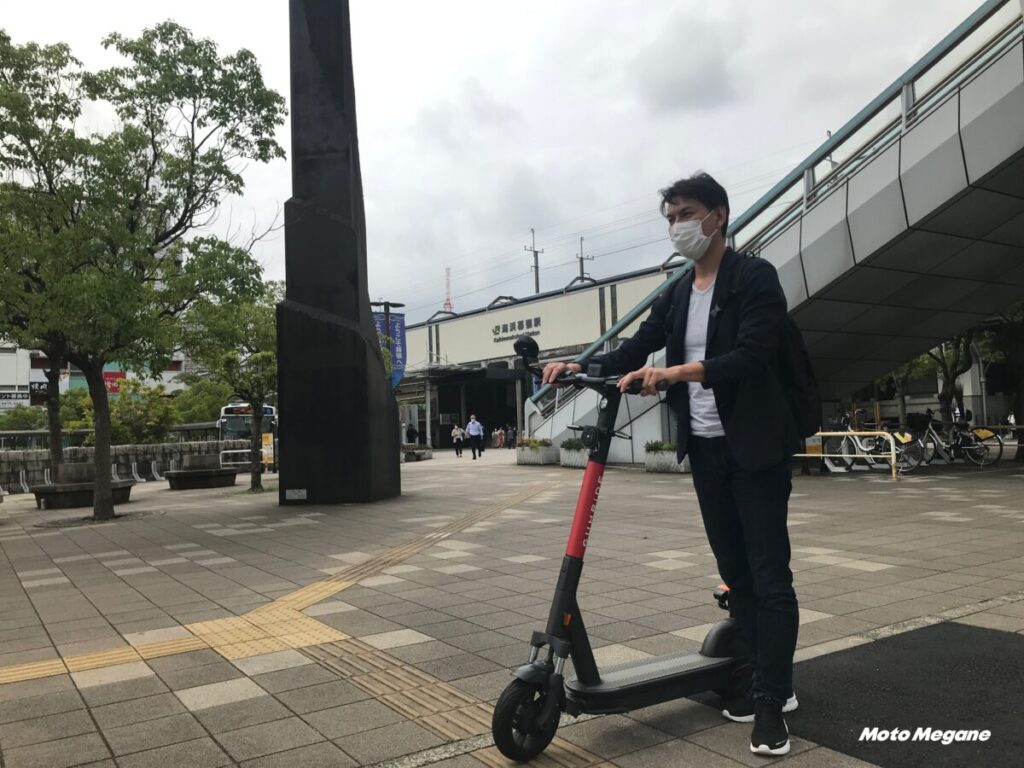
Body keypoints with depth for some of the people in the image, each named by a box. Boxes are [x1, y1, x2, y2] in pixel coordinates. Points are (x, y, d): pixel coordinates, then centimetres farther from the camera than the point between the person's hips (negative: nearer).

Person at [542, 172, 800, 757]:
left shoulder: (754, 277, -8)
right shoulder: (677, 295, 13)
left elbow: (751, 356, -21)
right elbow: (635, 352, 8)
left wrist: (675, 372, -34)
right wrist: (580, 367, -8)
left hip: (755, 447, -6)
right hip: (705, 449, 7)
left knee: (769, 573, -3)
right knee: (734, 572, 12)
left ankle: (773, 699, 4)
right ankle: (768, 681, 24)